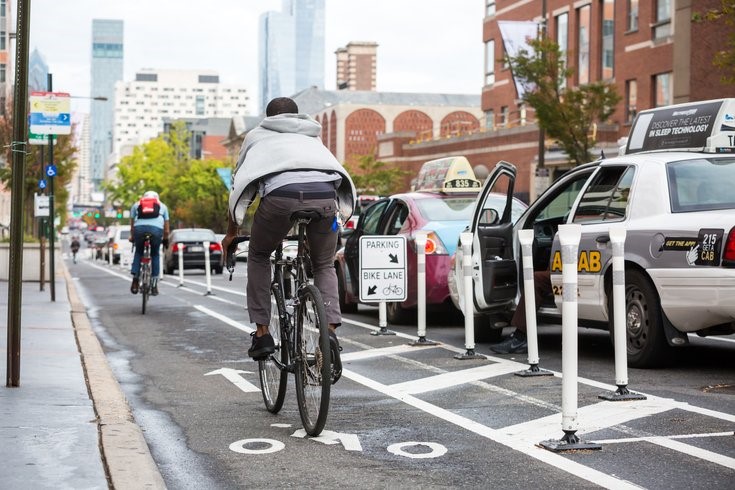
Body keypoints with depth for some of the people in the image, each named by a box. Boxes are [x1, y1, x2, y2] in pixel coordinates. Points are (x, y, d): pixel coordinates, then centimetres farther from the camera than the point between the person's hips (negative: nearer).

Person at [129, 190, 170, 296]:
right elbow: (166, 228, 28)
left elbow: (132, 224, 29)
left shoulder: (136, 205, 31)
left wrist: (132, 237, 40)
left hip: (139, 228, 0)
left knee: (138, 253, 23)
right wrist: (165, 239, 41)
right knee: (155, 255, 19)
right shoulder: (162, 206, 31)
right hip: (156, 229, 0)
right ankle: (154, 285, 16)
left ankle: (135, 280, 10)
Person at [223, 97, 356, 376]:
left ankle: (262, 333, 17)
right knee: (324, 265, 22)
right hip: (324, 195, 2)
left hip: (280, 193, -2)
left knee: (258, 256, 24)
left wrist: (231, 234, 48)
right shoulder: (313, 136, 40)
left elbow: (239, 186, 36)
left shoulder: (258, 135, 33)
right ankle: (330, 329, -1)